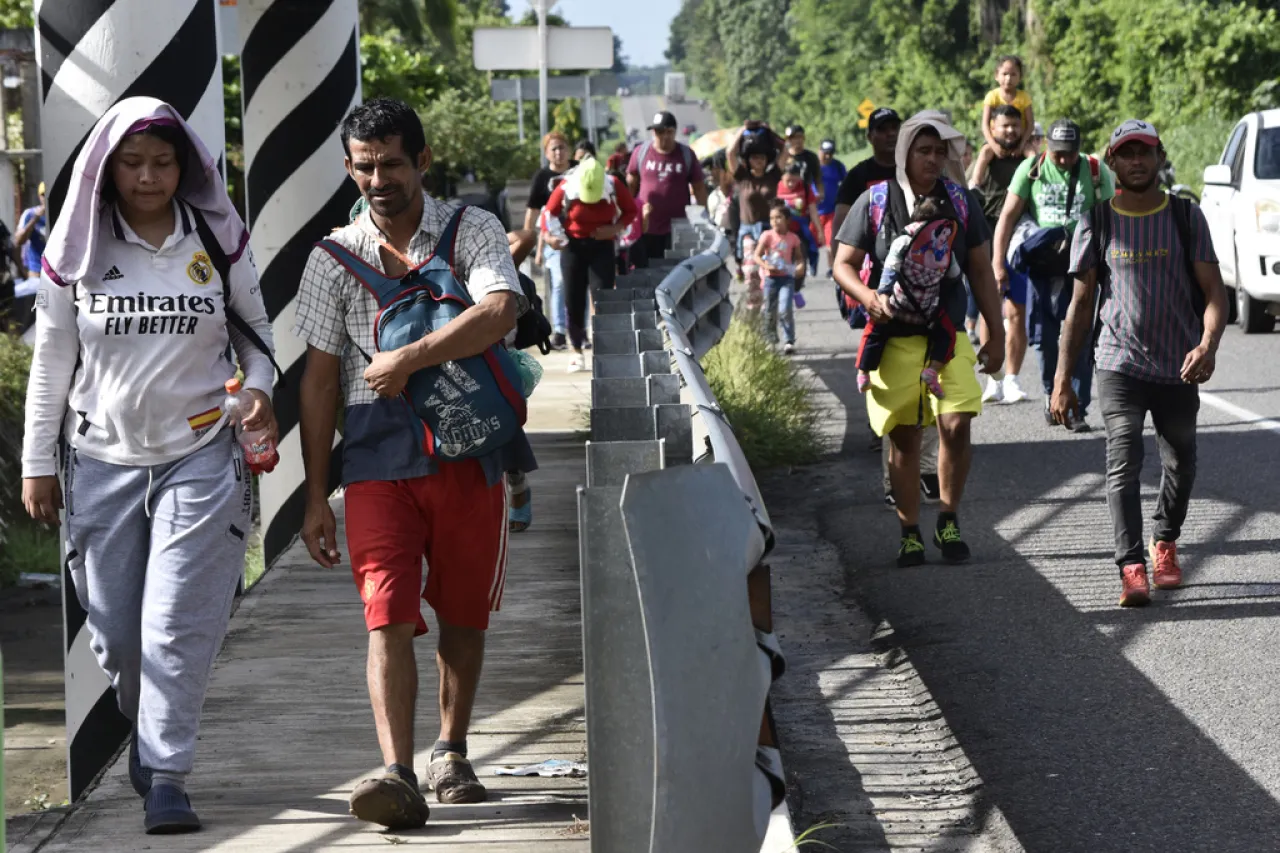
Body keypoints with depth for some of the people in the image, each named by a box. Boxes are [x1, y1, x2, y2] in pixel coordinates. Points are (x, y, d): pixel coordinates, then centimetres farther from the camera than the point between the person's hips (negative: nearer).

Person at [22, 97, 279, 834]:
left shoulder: (218, 242, 2)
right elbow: (52, 362, 7)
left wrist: (259, 389, -6)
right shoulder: (78, 252, 2)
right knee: (116, 629, 6)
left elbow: (254, 326, 14)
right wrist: (38, 463, 7)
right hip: (104, 461, 2)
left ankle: (166, 775, -8)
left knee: (179, 625, -10)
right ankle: (148, 733, 32)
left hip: (201, 454, -1)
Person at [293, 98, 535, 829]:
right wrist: (316, 495, 3)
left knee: (464, 615, 10)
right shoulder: (334, 258, 6)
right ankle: (398, 775, -20)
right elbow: (320, 379, 6)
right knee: (388, 614, -12)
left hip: (469, 450, 0)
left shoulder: (472, 232, 2)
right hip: (378, 459, 0)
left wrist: (408, 360, -22)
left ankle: (451, 755, 27)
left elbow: (500, 311, -18)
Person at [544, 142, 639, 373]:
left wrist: (615, 228, -17)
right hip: (573, 247, 1)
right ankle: (577, 352, 15)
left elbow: (631, 210, -1)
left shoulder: (614, 186, -15)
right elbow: (550, 213, 0)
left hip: (602, 247, -1)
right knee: (573, 301, 1)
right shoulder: (566, 187, -15)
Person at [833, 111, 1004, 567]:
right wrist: (870, 298, -17)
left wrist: (996, 334, 10)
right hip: (894, 338, -1)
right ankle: (910, 533, 13)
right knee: (904, 437, 2)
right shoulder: (875, 201, -1)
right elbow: (843, 264, 3)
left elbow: (981, 271, 12)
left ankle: (949, 521, 6)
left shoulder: (962, 201, 6)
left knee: (956, 426, -13)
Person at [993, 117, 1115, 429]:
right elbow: (1008, 216, 3)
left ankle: (1077, 408, -2)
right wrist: (998, 263, -4)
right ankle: (1051, 397, 22)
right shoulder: (1031, 169, 2)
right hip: (1040, 264, 1)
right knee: (1044, 338, 6)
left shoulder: (1096, 172, 1)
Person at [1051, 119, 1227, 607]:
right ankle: (1132, 568, -20)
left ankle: (1165, 544, 38)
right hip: (1120, 364, -1)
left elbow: (1213, 291, -2)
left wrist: (1208, 345, -22)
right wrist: (1062, 379, 2)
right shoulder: (1097, 224, 2)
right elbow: (1081, 303, 6)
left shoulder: (1186, 218, 1)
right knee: (1123, 464, -14)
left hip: (1179, 367, 1)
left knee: (1180, 465, 14)